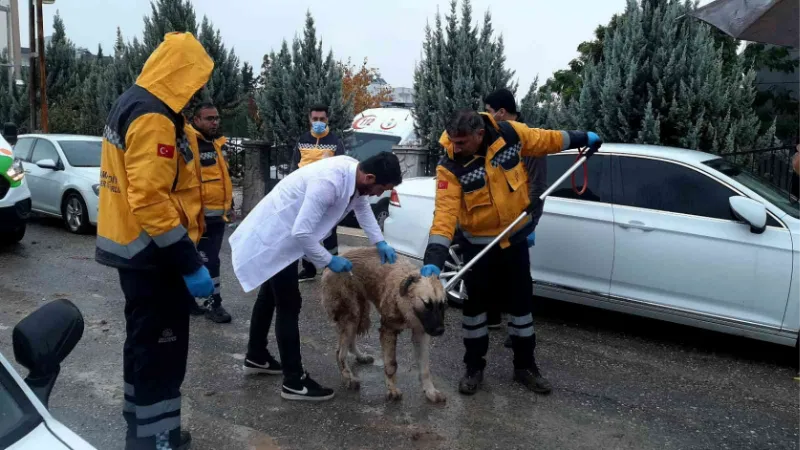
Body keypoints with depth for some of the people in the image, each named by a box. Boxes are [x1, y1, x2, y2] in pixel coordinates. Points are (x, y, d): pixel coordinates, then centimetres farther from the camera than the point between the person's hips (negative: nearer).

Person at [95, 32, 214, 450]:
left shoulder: (130, 103, 12)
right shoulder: (154, 118, -21)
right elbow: (150, 200, -28)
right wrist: (190, 263, -26)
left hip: (134, 247, 11)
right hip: (152, 253, -11)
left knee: (145, 342, 20)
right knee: (160, 350, -1)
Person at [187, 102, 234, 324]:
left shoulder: (215, 143, 16)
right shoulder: (189, 143, -13)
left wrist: (229, 206, 24)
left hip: (218, 214, 9)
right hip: (200, 215, -9)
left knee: (209, 258, 13)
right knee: (209, 260, -3)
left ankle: (187, 298, 24)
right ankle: (214, 303, 9)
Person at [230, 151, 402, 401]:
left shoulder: (355, 173, -8)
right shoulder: (329, 182, -35)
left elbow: (362, 206, 13)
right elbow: (302, 232, -33)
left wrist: (380, 242, 7)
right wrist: (329, 260, -20)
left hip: (284, 232, 10)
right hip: (275, 234, -10)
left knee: (271, 296, 22)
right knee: (289, 305, -6)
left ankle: (256, 357, 40)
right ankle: (294, 382, 5)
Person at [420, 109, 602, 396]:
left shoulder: (510, 134, -16)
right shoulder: (450, 166, -23)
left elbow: (545, 140, 3)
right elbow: (445, 212, -30)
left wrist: (582, 139, 16)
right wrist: (434, 258, -41)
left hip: (515, 237, 2)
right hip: (479, 244, -2)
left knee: (521, 302, 12)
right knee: (474, 304, 7)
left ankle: (525, 366, 28)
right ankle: (474, 368, 26)